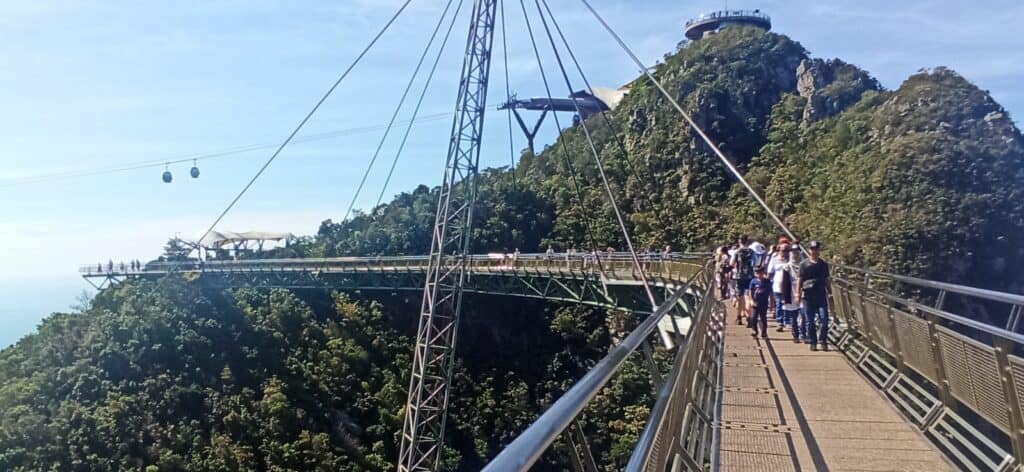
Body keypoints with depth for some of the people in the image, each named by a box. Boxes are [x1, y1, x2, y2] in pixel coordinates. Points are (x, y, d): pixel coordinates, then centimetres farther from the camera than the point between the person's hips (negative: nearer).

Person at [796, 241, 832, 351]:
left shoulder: (824, 264, 10)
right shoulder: (804, 265, 2)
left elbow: (827, 280, 15)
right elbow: (800, 280, 1)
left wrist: (830, 292, 12)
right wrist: (798, 294, -6)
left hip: (821, 295, 1)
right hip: (808, 295, -1)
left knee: (824, 318, -7)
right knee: (810, 321, 4)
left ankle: (823, 341, 6)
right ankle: (813, 342, 12)